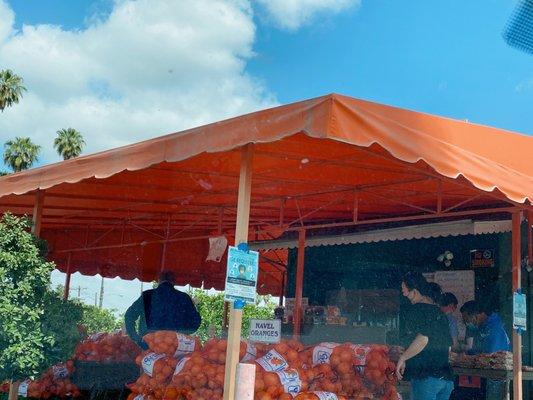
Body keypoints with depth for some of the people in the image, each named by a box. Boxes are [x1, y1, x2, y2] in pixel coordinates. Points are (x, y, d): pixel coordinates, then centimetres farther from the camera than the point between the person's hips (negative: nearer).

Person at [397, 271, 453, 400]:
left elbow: (422, 339, -25)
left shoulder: (417, 310, -10)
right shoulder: (439, 312, 15)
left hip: (425, 376, -8)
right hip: (446, 377, 8)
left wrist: (403, 358, -14)